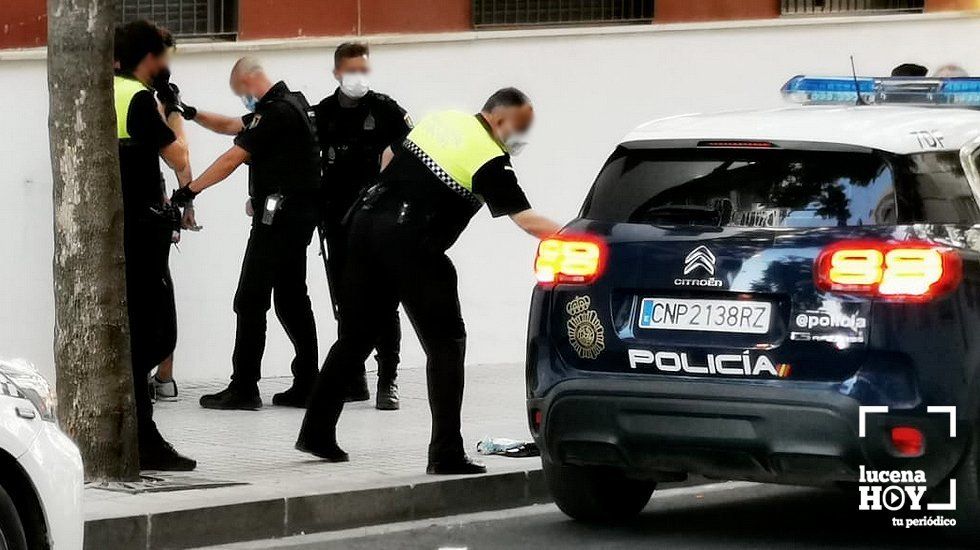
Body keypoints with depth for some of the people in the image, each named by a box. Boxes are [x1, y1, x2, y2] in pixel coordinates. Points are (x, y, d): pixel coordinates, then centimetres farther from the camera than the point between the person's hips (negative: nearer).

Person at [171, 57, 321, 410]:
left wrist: (189, 191, -9)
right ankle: (306, 385, 12)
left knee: (250, 301, -7)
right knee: (291, 299, 12)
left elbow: (232, 159, -15)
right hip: (300, 217, 10)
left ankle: (244, 388, -8)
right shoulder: (293, 104, 16)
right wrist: (192, 114, 21)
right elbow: (232, 127, 29)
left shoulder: (276, 113, -16)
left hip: (278, 216, -10)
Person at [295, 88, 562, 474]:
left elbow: (389, 156, 24)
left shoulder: (442, 120, 13)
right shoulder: (491, 161, -8)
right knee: (445, 344, 1)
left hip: (366, 221, 8)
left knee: (355, 338, 17)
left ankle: (316, 432, 22)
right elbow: (526, 219, -14)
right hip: (411, 243, -8)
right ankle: (445, 453, -4)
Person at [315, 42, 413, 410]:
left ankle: (388, 381, -3)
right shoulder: (324, 113, 8)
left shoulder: (384, 109, -1)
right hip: (338, 222, 4)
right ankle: (354, 380, 18)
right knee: (345, 302, 9)